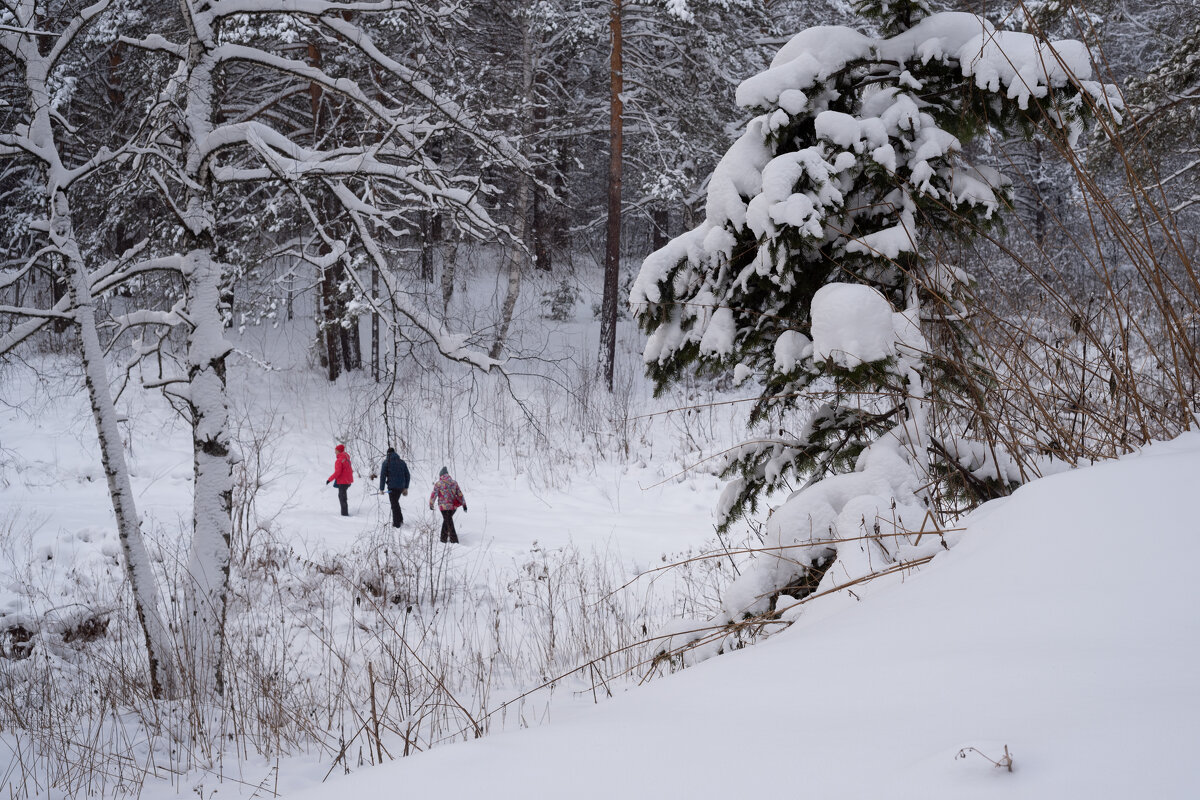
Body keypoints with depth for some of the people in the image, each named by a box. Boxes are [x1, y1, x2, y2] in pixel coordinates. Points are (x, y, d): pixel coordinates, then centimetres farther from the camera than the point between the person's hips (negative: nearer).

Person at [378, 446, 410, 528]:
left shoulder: (386, 462, -4)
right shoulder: (402, 462, 10)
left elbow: (382, 476, -8)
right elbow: (407, 475, 13)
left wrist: (381, 489, -4)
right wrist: (406, 488, 19)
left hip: (392, 487, -5)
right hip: (401, 486, 5)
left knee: (394, 504, 3)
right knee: (396, 502, 23)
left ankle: (396, 523, 4)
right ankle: (400, 520, 22)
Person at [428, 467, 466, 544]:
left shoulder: (438, 484, -6)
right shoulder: (454, 482, 6)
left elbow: (434, 494, -4)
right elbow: (459, 494, 8)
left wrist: (431, 504, 9)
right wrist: (464, 504, 13)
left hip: (444, 506, -5)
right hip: (453, 505, 5)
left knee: (449, 523, -1)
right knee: (447, 521, 22)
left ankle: (454, 540, -7)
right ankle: (444, 538, 29)